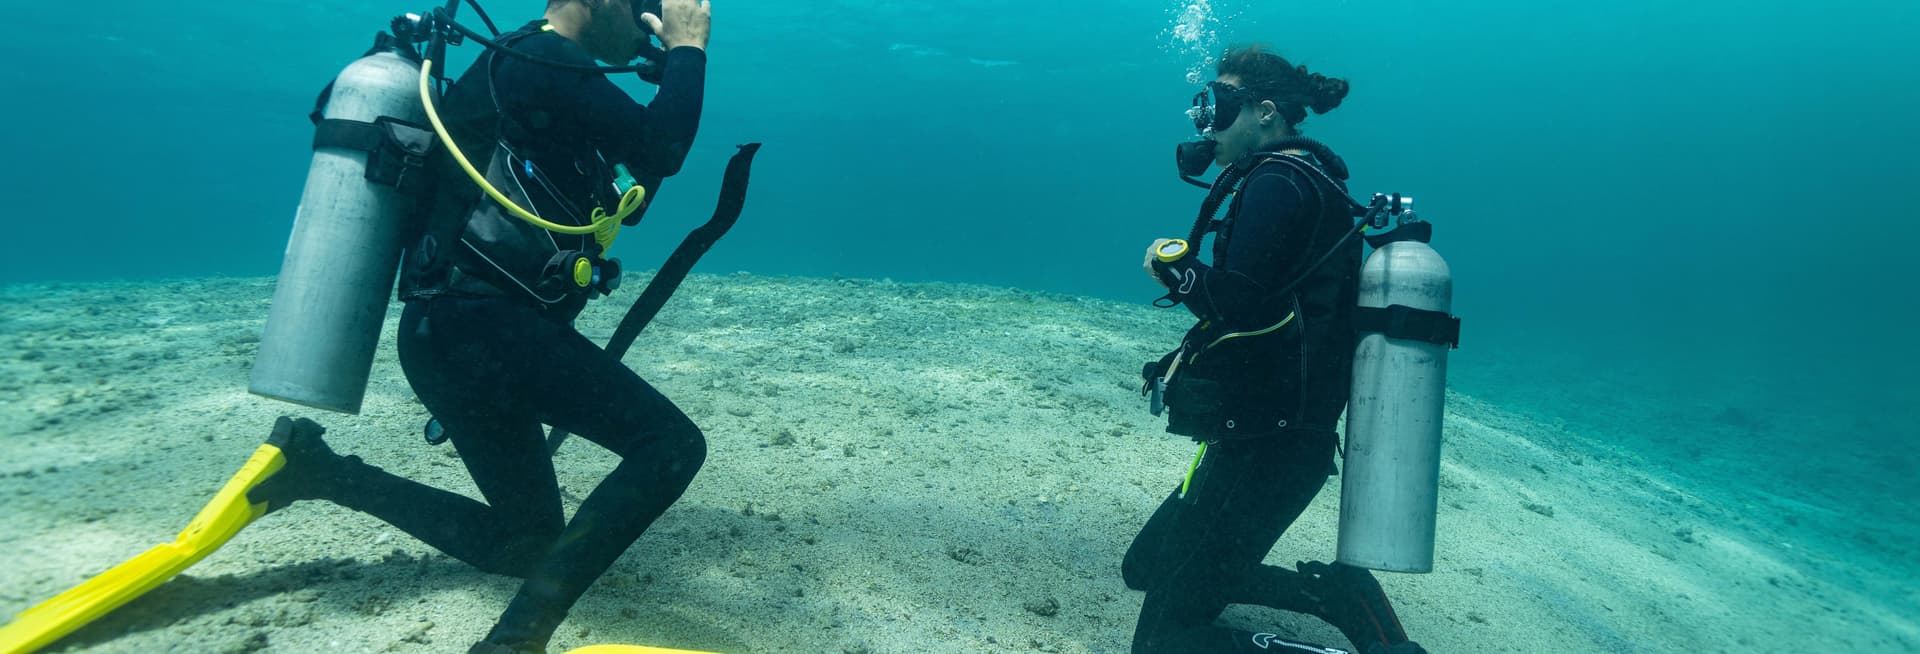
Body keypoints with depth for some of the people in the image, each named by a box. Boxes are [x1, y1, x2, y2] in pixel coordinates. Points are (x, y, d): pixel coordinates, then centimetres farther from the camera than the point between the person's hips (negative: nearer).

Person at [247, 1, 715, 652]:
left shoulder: (523, 71, 23)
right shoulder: (542, 59, -8)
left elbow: (622, 199, 28)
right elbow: (660, 151, -19)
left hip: (450, 332, 10)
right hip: (483, 327, -10)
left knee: (521, 544, 18)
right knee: (672, 444, -19)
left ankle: (314, 467, 19)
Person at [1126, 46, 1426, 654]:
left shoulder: (1279, 180, -14)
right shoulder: (1310, 181, 16)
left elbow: (1238, 305, -27)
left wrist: (1170, 263, -11)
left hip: (1261, 447, -11)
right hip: (1277, 437, 11)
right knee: (1144, 568, 22)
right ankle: (1333, 592, 12)